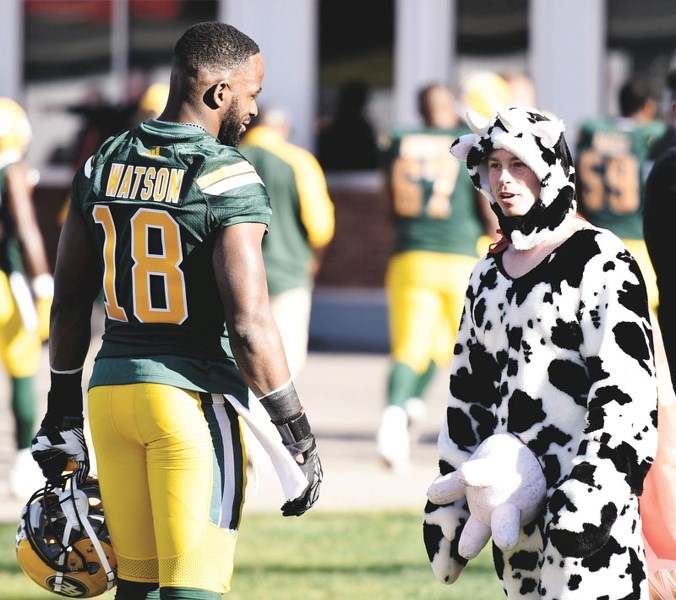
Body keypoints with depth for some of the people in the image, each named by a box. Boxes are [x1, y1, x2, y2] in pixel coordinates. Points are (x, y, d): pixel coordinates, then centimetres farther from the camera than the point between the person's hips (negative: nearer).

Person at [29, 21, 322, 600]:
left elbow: (69, 304, 13)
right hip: (192, 396, -6)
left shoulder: (103, 165, 8)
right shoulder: (227, 180, -12)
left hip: (113, 383, 6)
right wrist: (296, 437, -9)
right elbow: (248, 327, -16)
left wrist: (64, 412, 22)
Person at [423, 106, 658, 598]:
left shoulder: (599, 259, -5)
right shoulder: (489, 273, 17)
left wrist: (593, 490, -21)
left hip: (582, 486, -7)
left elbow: (625, 389, -12)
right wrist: (448, 507, 18)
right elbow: (468, 394, 21)